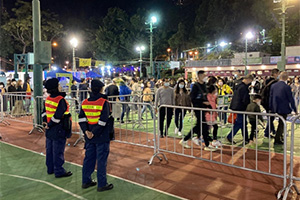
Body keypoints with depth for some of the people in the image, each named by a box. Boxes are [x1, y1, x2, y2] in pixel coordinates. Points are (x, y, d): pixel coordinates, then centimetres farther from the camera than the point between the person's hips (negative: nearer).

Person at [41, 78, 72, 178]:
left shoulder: (48, 99, 5)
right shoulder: (60, 100, -20)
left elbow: (44, 111, 11)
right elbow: (58, 116, -24)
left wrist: (45, 122, 8)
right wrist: (49, 125, -13)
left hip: (49, 130, 8)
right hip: (58, 130, -8)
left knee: (49, 150, 17)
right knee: (58, 151, 1)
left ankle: (50, 169, 30)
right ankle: (59, 171, 10)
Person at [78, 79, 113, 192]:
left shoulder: (85, 102, 5)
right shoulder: (104, 102, -13)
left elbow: (81, 118, 2)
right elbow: (103, 120, -19)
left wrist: (86, 131, -4)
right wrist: (95, 133, -14)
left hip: (89, 137, 6)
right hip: (101, 137, -6)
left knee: (89, 158, 17)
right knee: (101, 160, 3)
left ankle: (86, 181, 28)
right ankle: (102, 185, 11)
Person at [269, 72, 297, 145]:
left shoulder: (273, 86, 0)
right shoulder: (287, 87, -16)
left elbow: (271, 97, 6)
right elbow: (291, 99, -11)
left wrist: (271, 108, 14)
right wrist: (295, 109, 0)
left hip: (275, 108, 5)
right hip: (284, 109, -5)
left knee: (281, 123, 24)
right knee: (281, 124, 5)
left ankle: (280, 136, 35)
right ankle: (277, 140, 7)